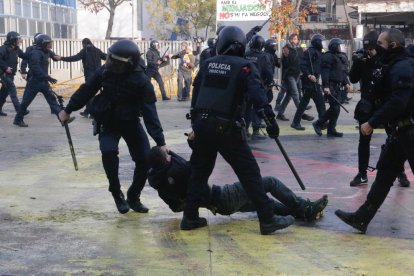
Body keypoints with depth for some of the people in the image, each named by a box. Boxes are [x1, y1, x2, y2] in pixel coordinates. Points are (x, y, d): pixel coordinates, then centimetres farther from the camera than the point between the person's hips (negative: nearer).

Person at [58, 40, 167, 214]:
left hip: (131, 123, -1)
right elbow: (86, 91, -2)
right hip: (108, 123, 1)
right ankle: (117, 194, -6)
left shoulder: (141, 81, -24)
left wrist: (160, 142, -32)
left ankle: (133, 197, 15)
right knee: (109, 152, -25)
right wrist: (68, 110, 5)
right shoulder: (105, 71, -16)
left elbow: (150, 112, -26)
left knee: (145, 159, -8)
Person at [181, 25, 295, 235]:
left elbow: (195, 93, 16)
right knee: (249, 173, 0)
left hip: (202, 125, 5)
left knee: (199, 171, 17)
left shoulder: (208, 64, 11)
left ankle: (190, 217, 20)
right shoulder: (244, 66, -4)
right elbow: (257, 93, -19)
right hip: (227, 129, -5)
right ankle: (268, 220, 1)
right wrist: (270, 119, -24)